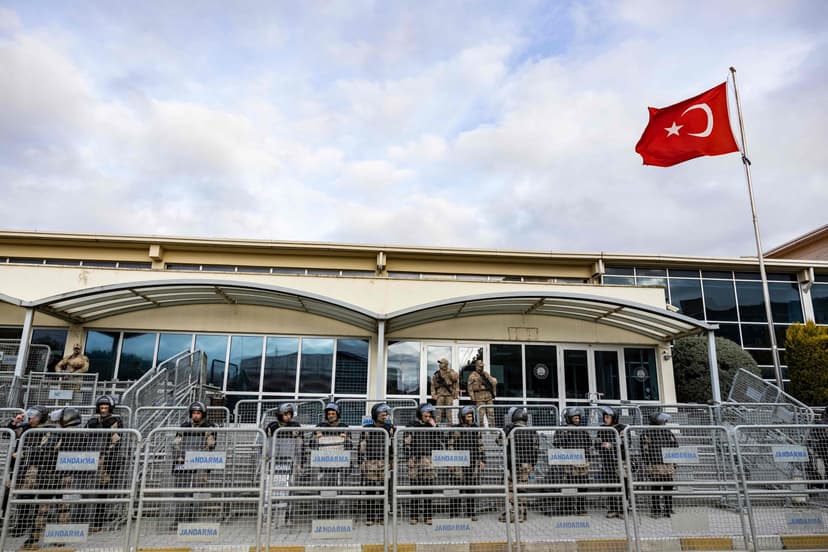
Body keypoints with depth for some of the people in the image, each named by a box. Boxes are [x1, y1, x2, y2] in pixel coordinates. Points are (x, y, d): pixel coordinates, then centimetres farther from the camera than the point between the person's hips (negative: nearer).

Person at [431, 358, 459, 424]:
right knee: (439, 410, -5)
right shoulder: (436, 373, 2)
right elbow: (433, 385, 5)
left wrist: (456, 393, 1)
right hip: (440, 394, 0)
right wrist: (433, 395, -3)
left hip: (449, 395, 0)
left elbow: (456, 383, 5)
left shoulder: (452, 372, 1)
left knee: (448, 411, 5)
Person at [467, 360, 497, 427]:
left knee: (491, 414, 4)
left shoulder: (486, 374, 15)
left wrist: (493, 393, 17)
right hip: (479, 398, -5)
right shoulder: (472, 376, -2)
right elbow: (470, 388, -6)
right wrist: (473, 399, -10)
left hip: (489, 397, 5)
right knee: (481, 414, -6)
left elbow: (494, 382, 24)